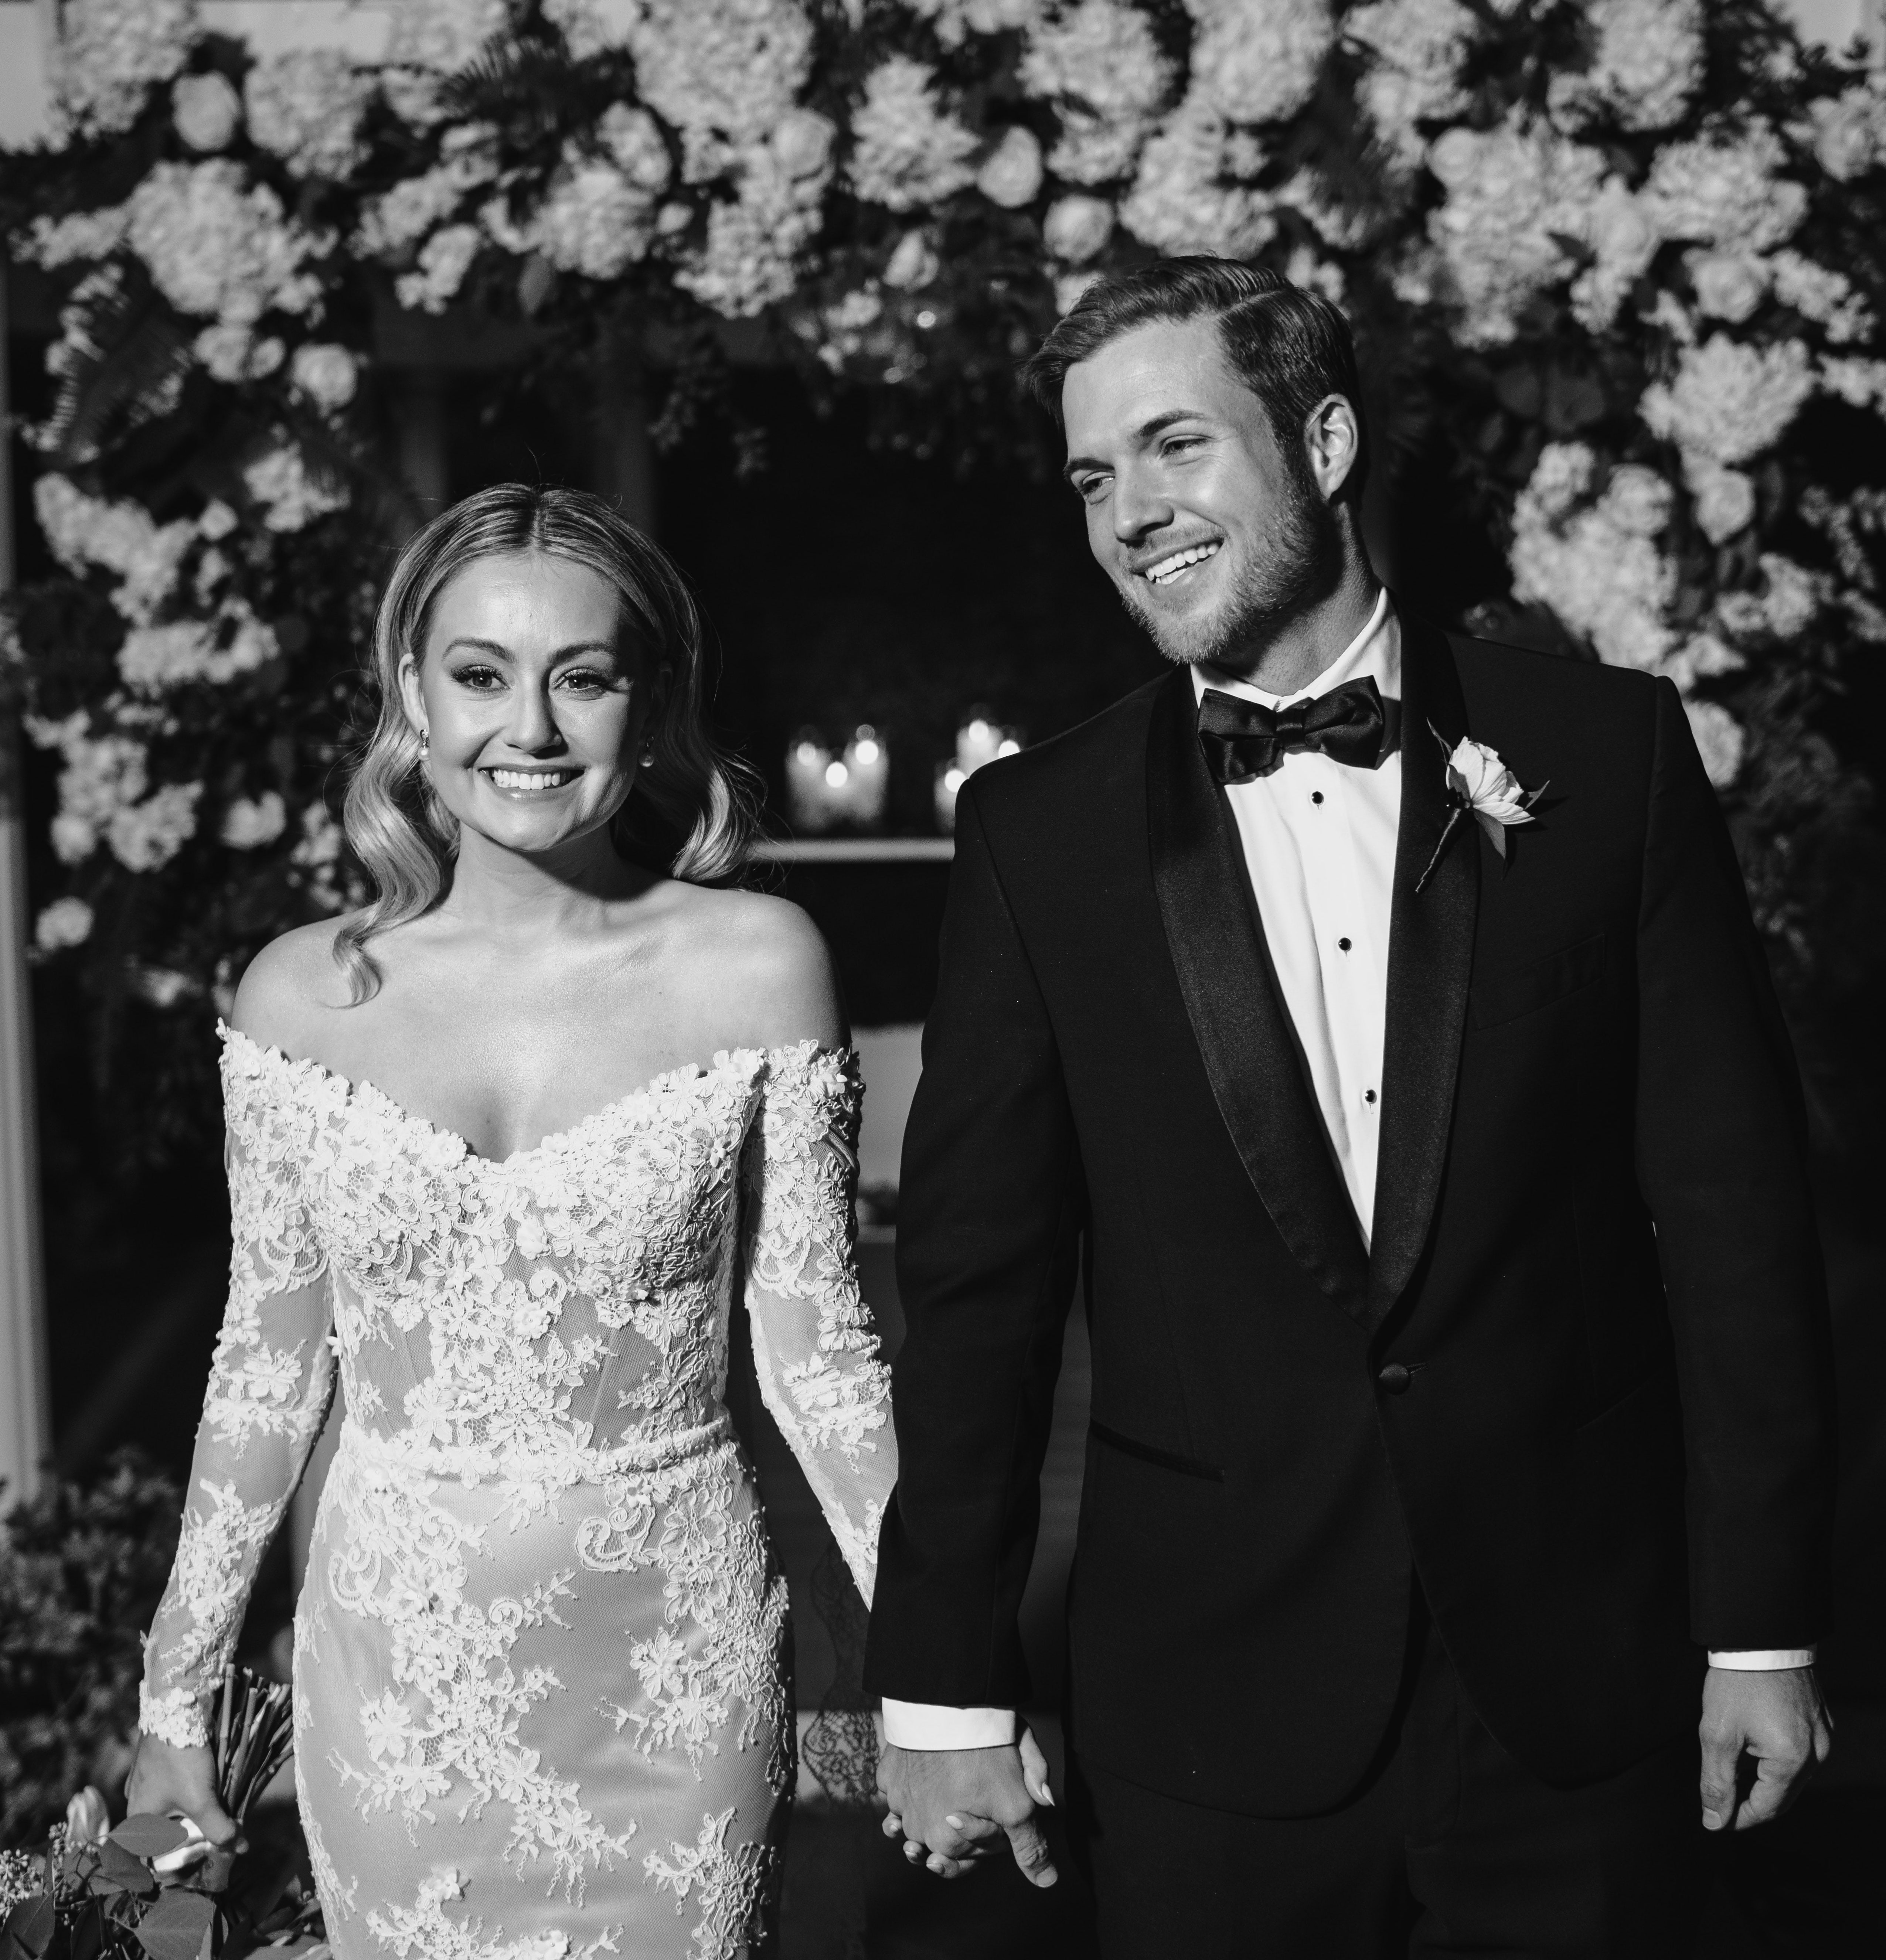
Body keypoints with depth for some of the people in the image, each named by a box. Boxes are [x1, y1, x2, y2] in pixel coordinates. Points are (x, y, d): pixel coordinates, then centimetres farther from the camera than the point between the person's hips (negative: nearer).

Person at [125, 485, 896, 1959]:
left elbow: (817, 1344, -3)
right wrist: (178, 1696, 8)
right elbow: (269, 1360, 6)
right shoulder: (303, 996, -2)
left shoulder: (755, 966, -7)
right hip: (396, 1674, 2)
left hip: (673, 1670, -1)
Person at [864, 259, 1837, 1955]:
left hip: (1581, 1679, 0)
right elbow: (977, 1275, 0)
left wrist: (1763, 1622, -2)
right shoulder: (1040, 835, 0)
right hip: (1210, 1708, 1)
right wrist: (945, 1680, -1)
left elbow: (1729, 1197, -1)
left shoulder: (1607, 751, -1)